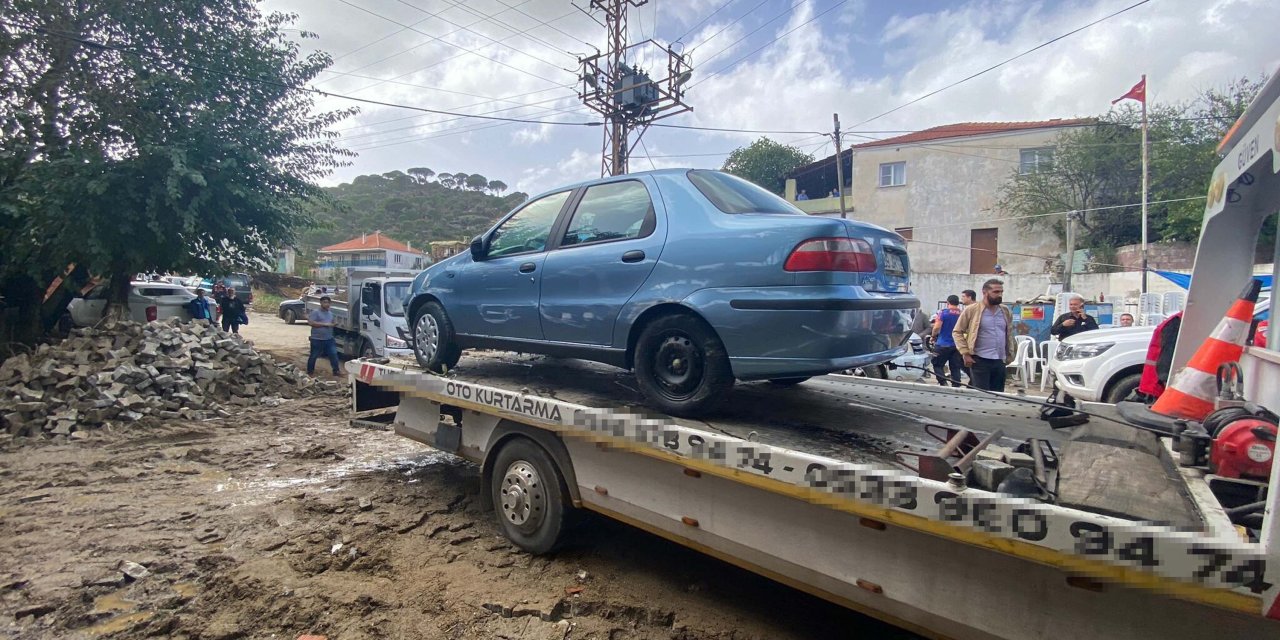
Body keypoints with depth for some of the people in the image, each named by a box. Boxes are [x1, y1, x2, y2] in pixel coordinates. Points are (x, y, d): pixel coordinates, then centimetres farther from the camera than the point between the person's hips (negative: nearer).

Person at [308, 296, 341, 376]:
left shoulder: (330, 313, 14)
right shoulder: (315, 312, -9)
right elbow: (311, 322, -19)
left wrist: (334, 324, 2)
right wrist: (324, 324, -22)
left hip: (329, 339, 5)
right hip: (317, 339, -5)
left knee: (334, 354, 1)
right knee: (313, 356, 7)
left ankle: (336, 370, 7)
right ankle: (310, 372, 21)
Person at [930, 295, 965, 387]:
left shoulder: (943, 313, -8)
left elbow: (937, 327, -15)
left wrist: (934, 336, 2)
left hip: (943, 344, -4)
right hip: (957, 345, 4)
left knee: (937, 365, 5)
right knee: (955, 368, 8)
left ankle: (943, 383, -10)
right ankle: (956, 386, 6)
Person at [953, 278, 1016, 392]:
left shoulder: (1006, 312, 10)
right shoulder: (971, 310, -7)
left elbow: (1009, 334, 20)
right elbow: (957, 332, -5)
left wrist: (1009, 354, 14)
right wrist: (965, 353, -11)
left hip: (1000, 361, 5)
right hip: (980, 360, -5)